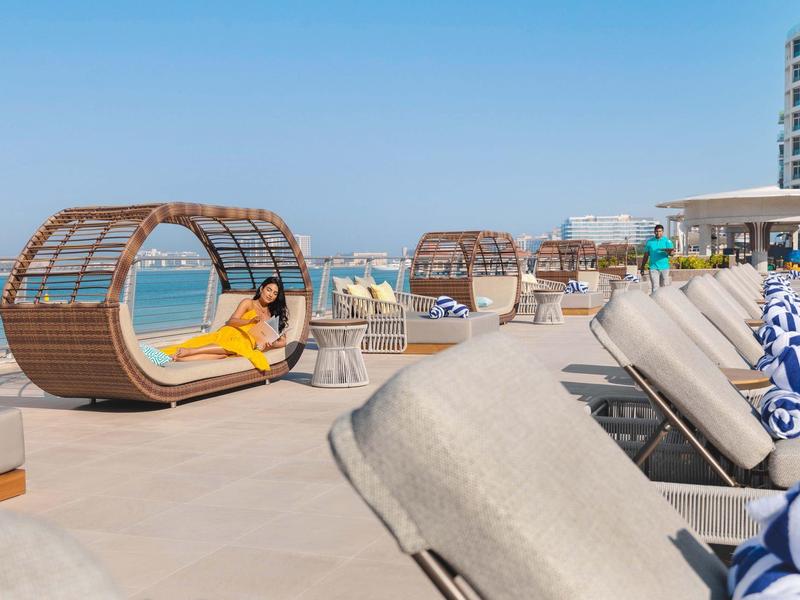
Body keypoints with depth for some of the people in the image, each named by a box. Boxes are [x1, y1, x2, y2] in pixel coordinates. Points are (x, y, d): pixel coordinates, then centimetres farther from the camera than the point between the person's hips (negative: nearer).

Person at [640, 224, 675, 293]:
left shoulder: (667, 241, 3)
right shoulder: (649, 242, 7)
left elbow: (672, 253, -10)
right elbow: (646, 255, 13)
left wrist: (670, 252, -34)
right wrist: (642, 267, 12)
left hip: (664, 267, 0)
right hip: (654, 268, 0)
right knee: (655, 287, -7)